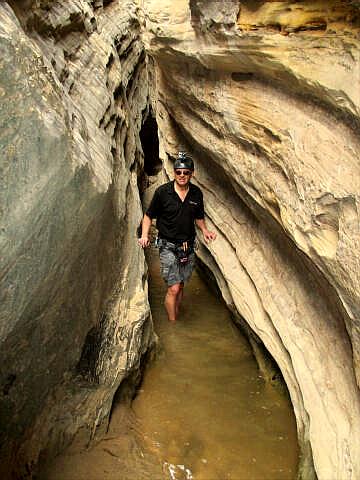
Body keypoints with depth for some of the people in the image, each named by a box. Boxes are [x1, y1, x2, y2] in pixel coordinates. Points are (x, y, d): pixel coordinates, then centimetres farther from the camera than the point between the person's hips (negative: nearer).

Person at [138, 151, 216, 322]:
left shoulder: (196, 193, 0)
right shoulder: (162, 192, -11)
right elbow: (148, 216, -1)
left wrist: (204, 230, -4)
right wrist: (144, 235, -16)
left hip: (188, 246, 4)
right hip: (168, 245, -4)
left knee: (180, 285, 15)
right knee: (173, 288, -9)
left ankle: (175, 316, 33)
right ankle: (172, 323, 6)